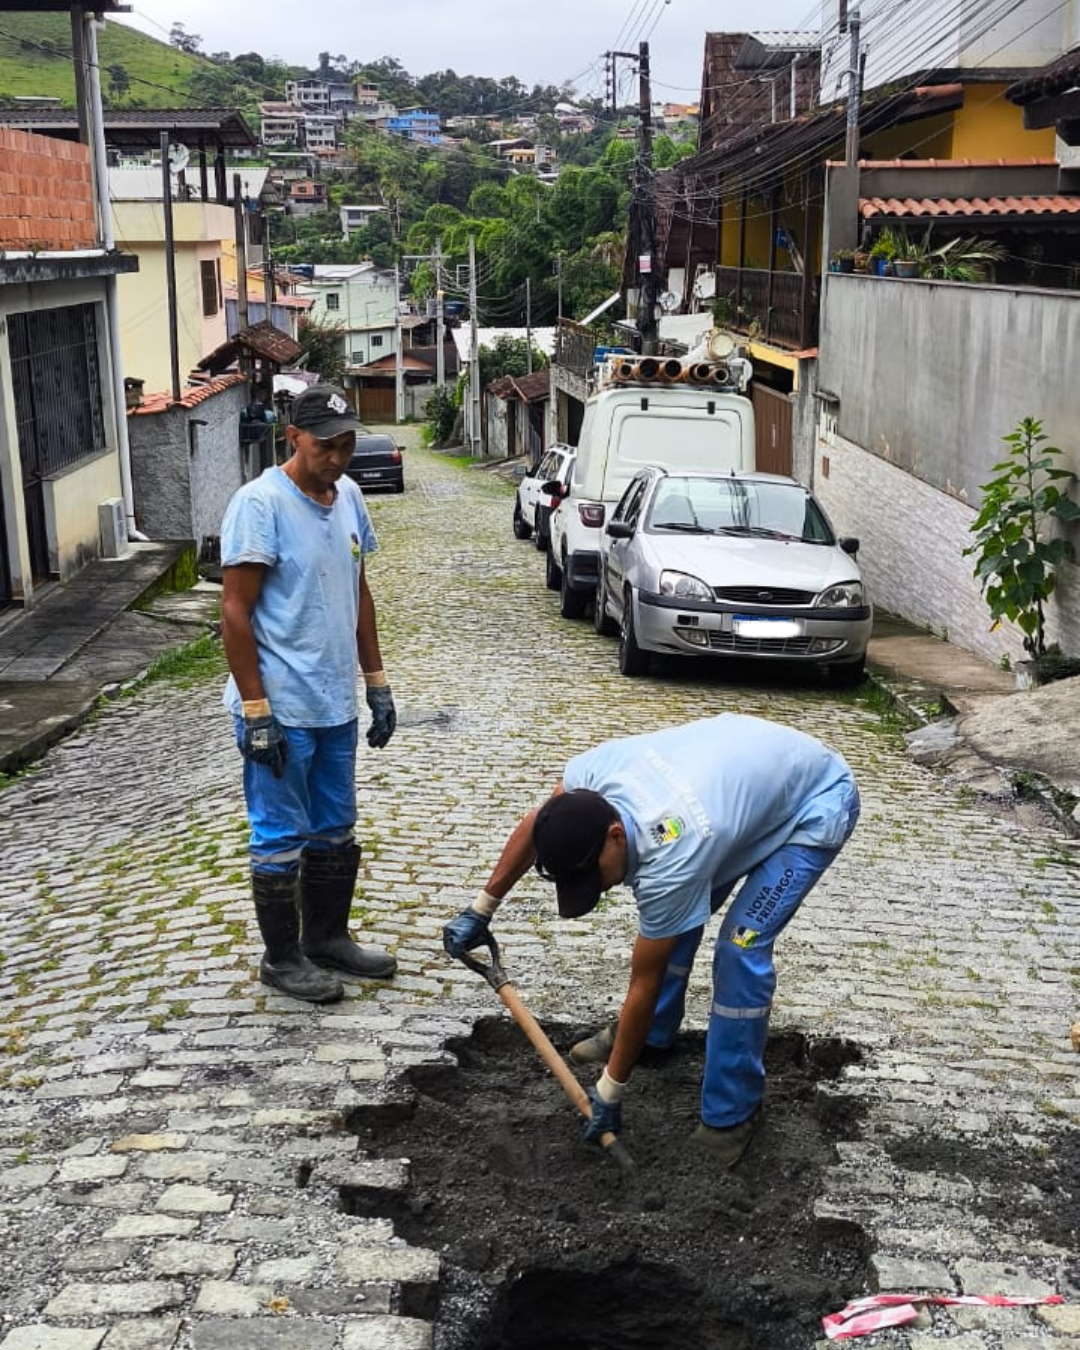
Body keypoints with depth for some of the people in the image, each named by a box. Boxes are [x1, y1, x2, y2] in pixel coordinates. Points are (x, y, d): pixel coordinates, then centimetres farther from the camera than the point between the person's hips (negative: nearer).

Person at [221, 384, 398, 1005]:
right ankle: (282, 958, 21)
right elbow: (236, 612, -17)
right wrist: (255, 710, -19)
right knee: (283, 839, 5)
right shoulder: (261, 503, -16)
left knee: (336, 833, 18)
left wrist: (377, 684, 15)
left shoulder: (350, 496, 7)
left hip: (337, 706, 8)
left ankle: (328, 937, 34)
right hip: (282, 711, -7)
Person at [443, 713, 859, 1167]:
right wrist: (480, 909, 3)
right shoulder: (595, 771, -23)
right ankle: (653, 1034, 31)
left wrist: (610, 1090, -14)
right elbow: (536, 825, 0)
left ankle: (730, 1116, -4)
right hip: (747, 762, 8)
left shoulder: (668, 861, -38)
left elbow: (645, 985, -25)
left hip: (818, 803, -8)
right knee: (675, 913, 10)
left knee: (740, 947, -18)